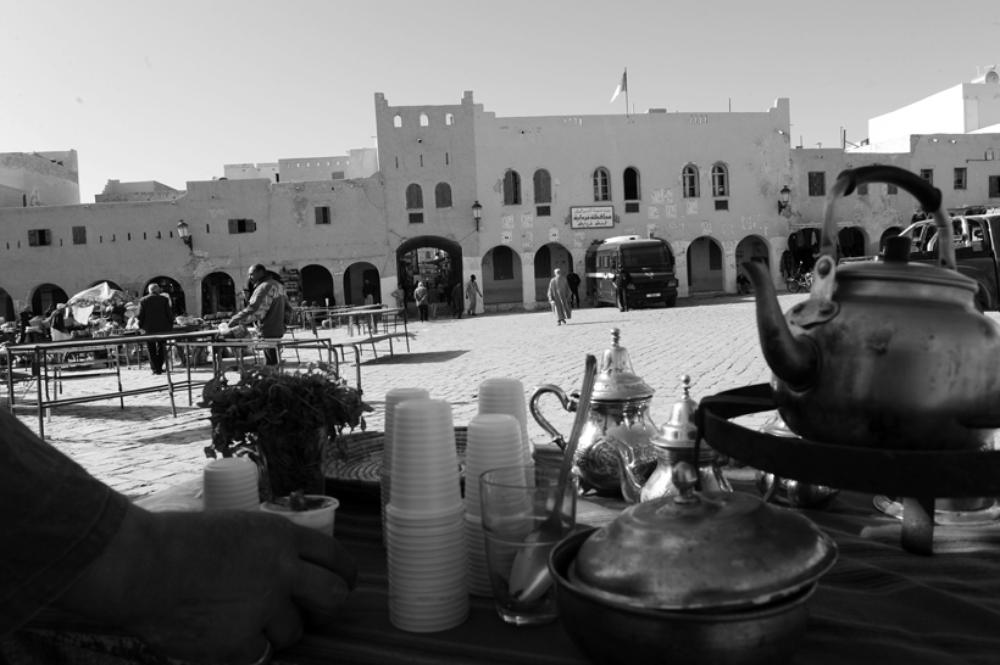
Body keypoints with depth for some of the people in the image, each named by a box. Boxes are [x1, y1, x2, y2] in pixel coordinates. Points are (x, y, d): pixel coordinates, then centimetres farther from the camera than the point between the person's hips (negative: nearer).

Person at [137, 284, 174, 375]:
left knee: (151, 350, 6)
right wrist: (170, 325, 7)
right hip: (162, 328, 1)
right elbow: (169, 314, -1)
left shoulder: (143, 300, -1)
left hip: (149, 329, 0)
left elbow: (140, 315, -1)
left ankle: (155, 368, 2)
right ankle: (159, 367, 10)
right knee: (161, 348, 13)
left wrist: (141, 327, 8)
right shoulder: (164, 299, -1)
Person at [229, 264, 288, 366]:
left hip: (268, 332, -9)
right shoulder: (279, 285, 14)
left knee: (270, 363, -6)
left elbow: (252, 309, -22)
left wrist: (236, 319, -17)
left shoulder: (264, 287, -14)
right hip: (280, 330, 9)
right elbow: (287, 306, 20)